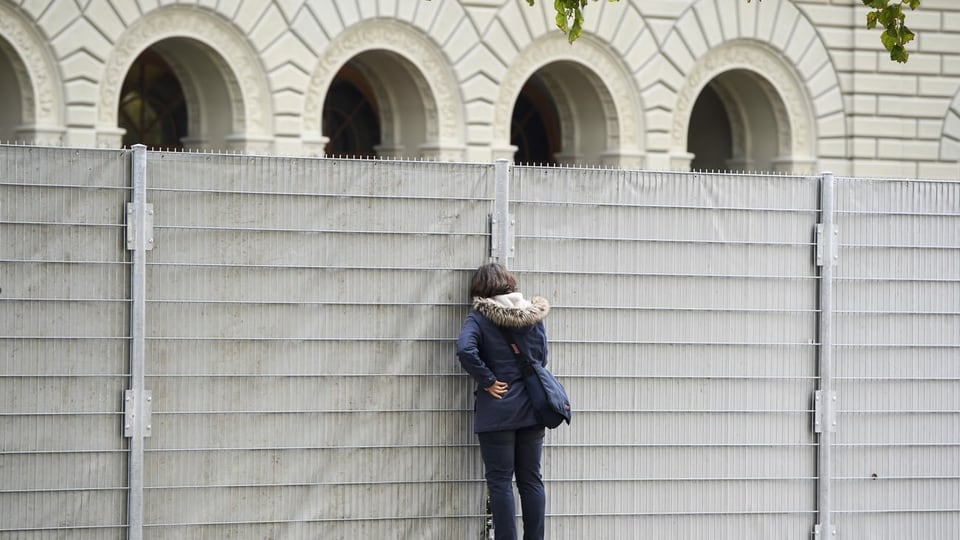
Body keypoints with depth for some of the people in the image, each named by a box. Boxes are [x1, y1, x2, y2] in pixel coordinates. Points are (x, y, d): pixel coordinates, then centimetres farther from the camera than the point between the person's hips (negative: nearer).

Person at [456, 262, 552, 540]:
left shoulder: (479, 317, -9)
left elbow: (465, 350, -24)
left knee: (500, 481, 0)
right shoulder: (533, 315, 4)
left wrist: (488, 381, -15)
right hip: (531, 407, 4)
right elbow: (542, 358, 8)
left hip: (497, 411, -4)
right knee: (531, 479, 10)